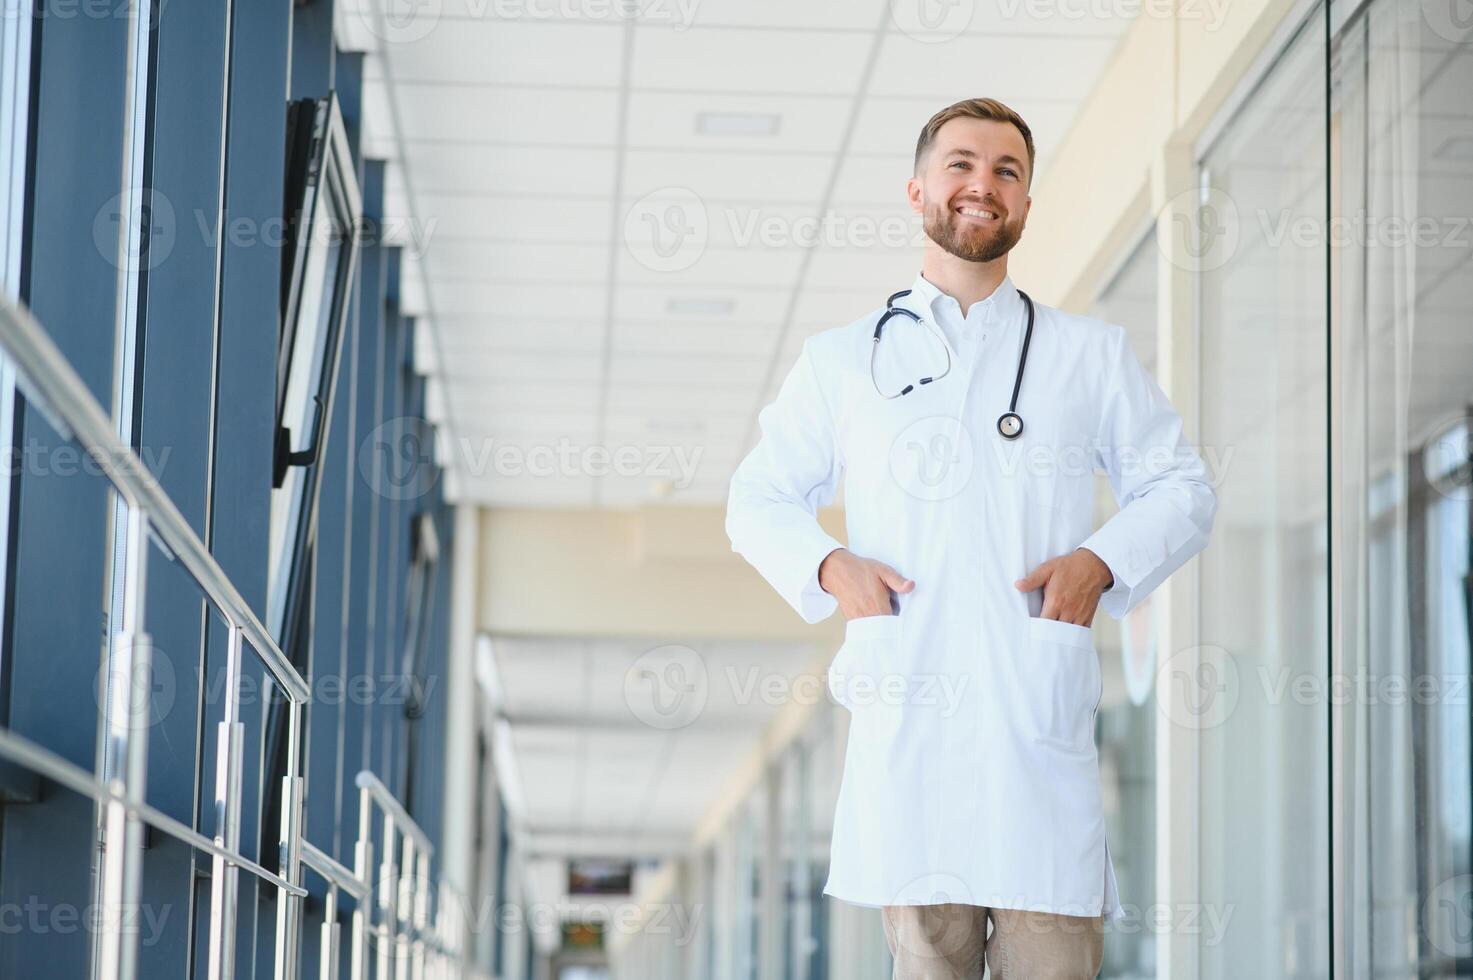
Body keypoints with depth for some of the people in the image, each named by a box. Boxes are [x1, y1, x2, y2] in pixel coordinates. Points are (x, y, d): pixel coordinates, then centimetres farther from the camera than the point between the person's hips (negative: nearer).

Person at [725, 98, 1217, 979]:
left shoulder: (1091, 355, 16)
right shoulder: (842, 361, 17)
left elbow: (1182, 489, 19)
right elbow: (760, 499, 22)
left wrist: (1101, 562, 0)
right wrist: (828, 567, 1)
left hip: (1041, 711, 0)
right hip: (908, 716, 0)